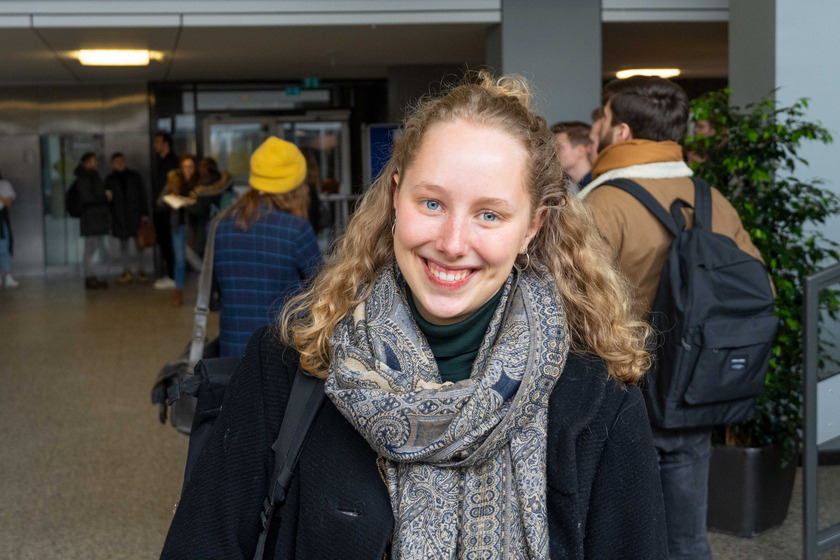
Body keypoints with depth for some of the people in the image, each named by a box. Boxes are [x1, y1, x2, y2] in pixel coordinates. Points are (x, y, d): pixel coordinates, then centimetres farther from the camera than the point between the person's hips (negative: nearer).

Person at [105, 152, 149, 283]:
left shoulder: (134, 176, 6)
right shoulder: (110, 179, 7)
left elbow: (142, 196, 5)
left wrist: (144, 213, -1)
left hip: (135, 213, 0)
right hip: (119, 216, 0)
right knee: (123, 243, 4)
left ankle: (139, 270, 7)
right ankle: (126, 271, 9)